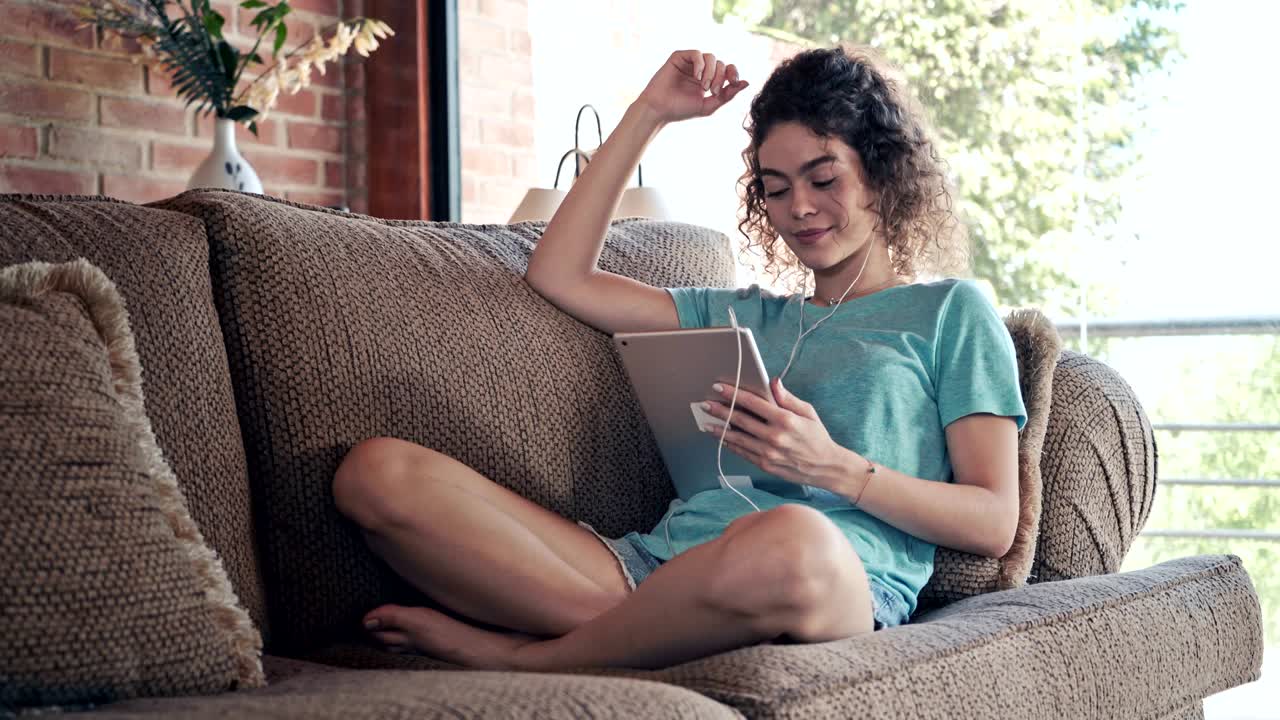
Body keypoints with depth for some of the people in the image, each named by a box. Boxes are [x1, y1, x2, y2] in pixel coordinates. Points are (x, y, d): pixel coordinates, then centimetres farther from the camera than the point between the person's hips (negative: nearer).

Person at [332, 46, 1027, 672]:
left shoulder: (952, 312, 17)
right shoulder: (748, 316, 31)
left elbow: (995, 522, 7)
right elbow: (558, 276, 27)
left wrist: (833, 468, -8)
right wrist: (648, 114, 28)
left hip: (844, 588, -4)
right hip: (657, 564, 4)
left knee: (791, 540, -45)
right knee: (378, 470, -11)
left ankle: (522, 656, -20)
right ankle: (627, 631, -25)